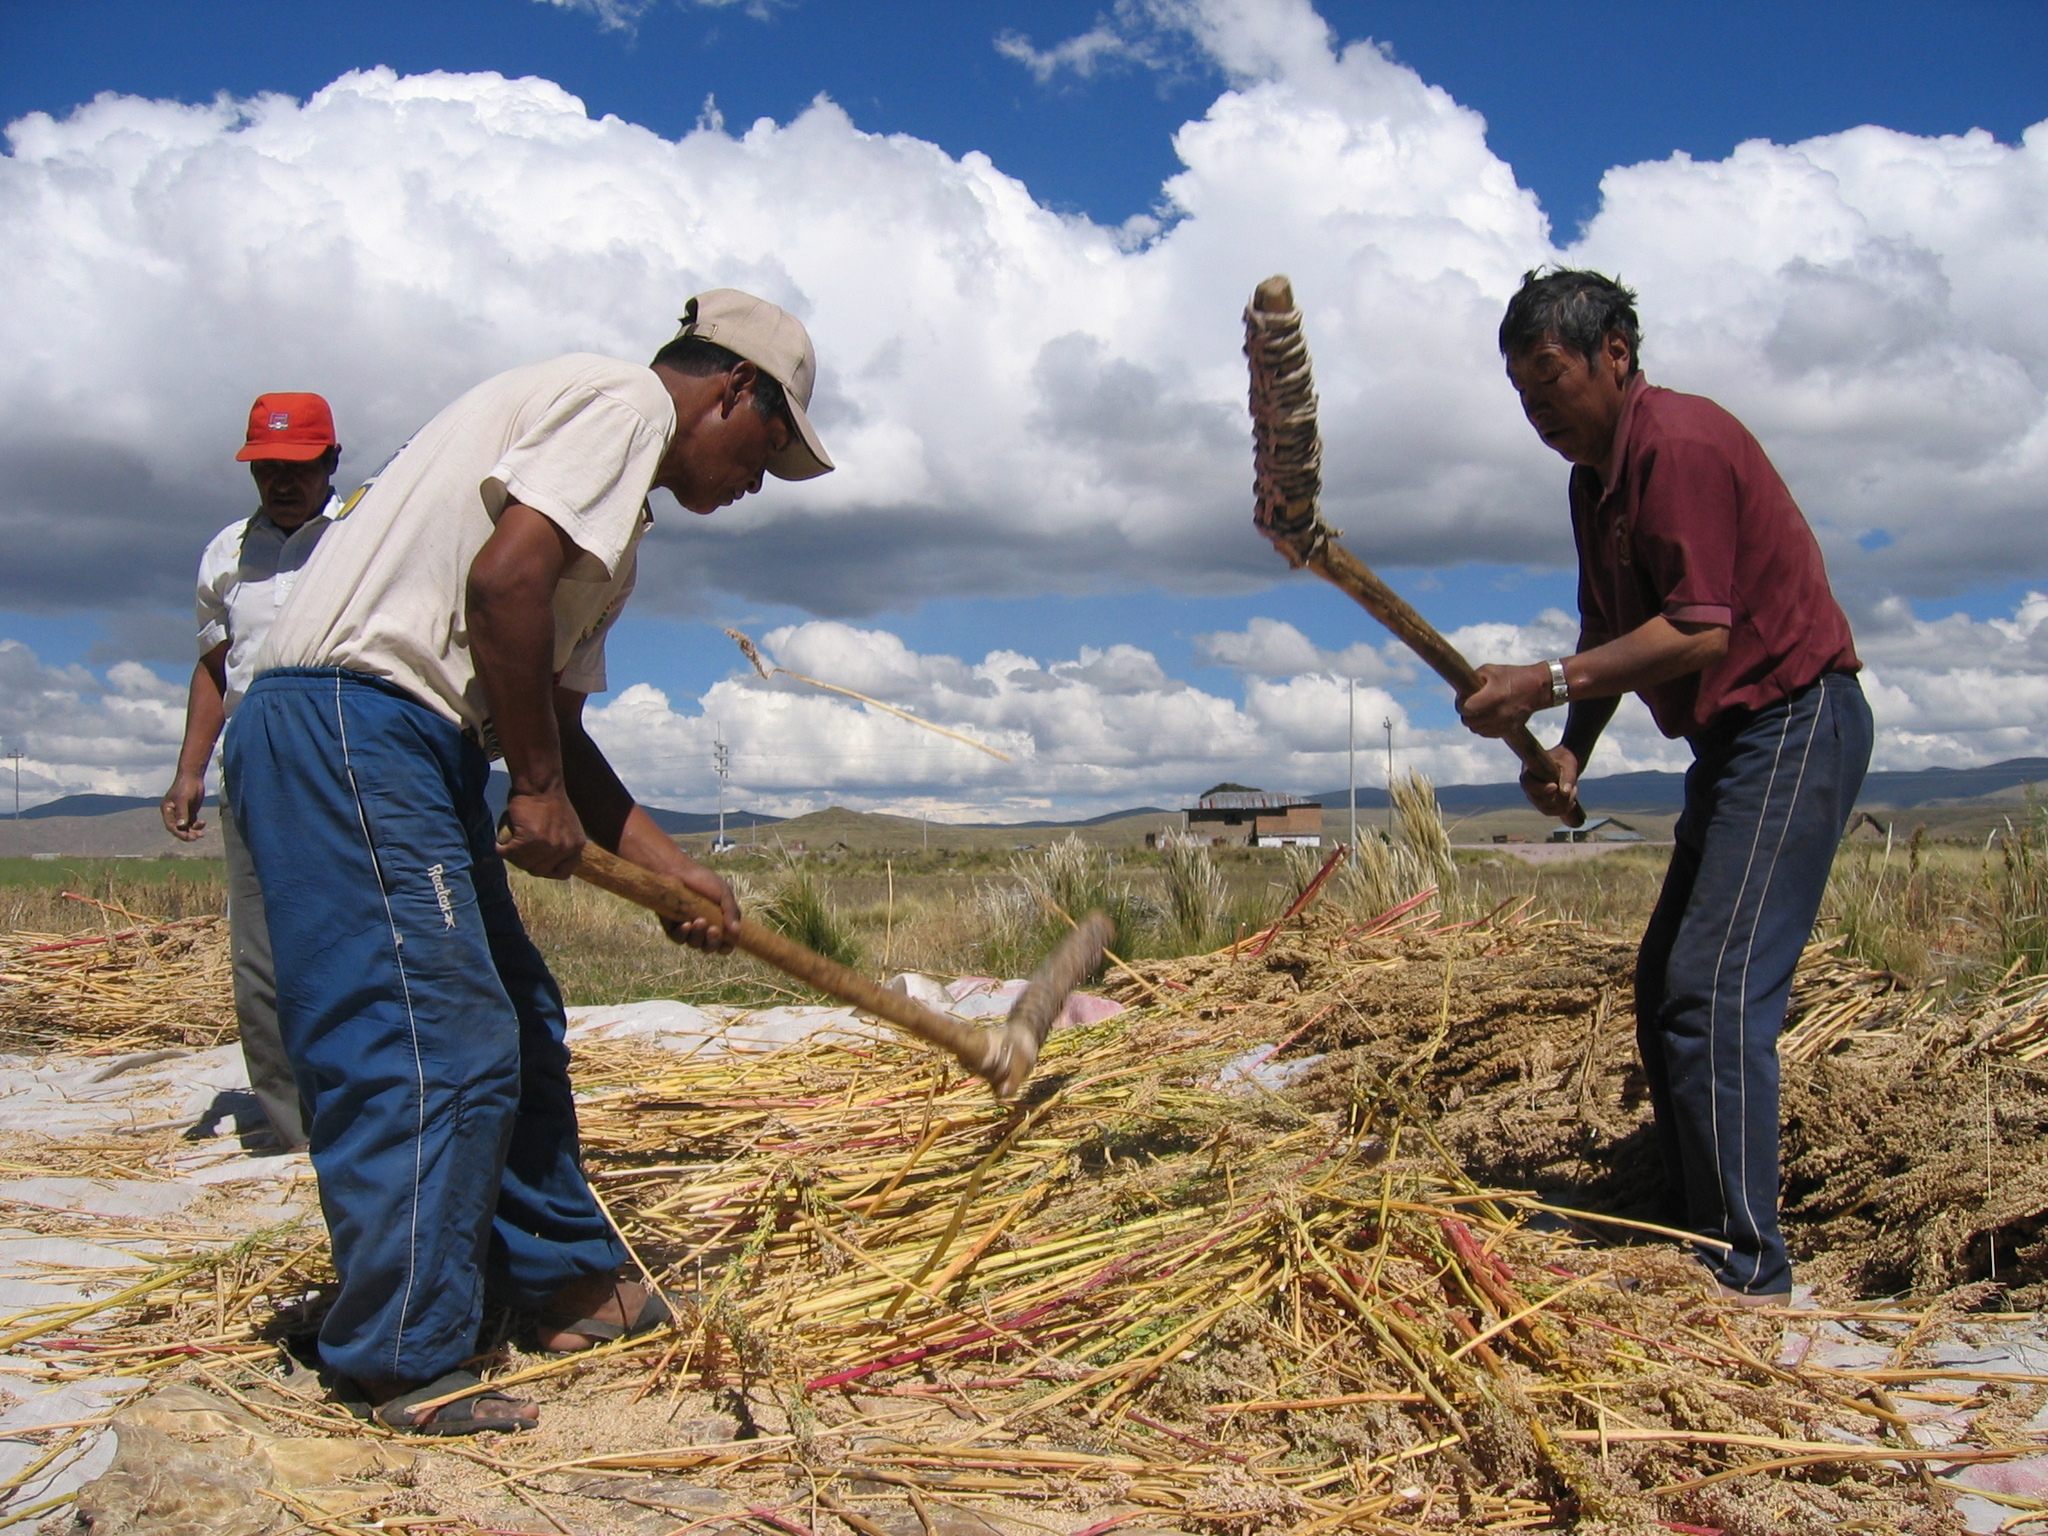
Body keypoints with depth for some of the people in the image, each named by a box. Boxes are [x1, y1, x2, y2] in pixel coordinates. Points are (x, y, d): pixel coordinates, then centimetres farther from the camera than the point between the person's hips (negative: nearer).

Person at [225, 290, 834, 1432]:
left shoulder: (616, 531, 23)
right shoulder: (627, 397, -6)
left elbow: (560, 725, 22)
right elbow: (504, 576, -20)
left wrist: (670, 867, 17)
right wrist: (541, 787, -12)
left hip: (410, 752, 11)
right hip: (351, 722, -10)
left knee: (518, 1027, 16)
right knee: (434, 1044, -8)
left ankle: (571, 1282, 30)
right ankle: (406, 1363, 3)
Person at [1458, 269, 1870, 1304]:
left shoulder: (1679, 445, -17)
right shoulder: (1595, 477, 14)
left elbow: (1699, 633, -24)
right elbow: (1613, 635, 17)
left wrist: (1547, 685, -23)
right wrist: (1571, 749, 3)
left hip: (1794, 722, -11)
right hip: (1735, 741, 11)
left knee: (1716, 992, -17)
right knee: (1664, 990, 11)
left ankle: (1748, 1278, -12)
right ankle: (1695, 1240, 19)